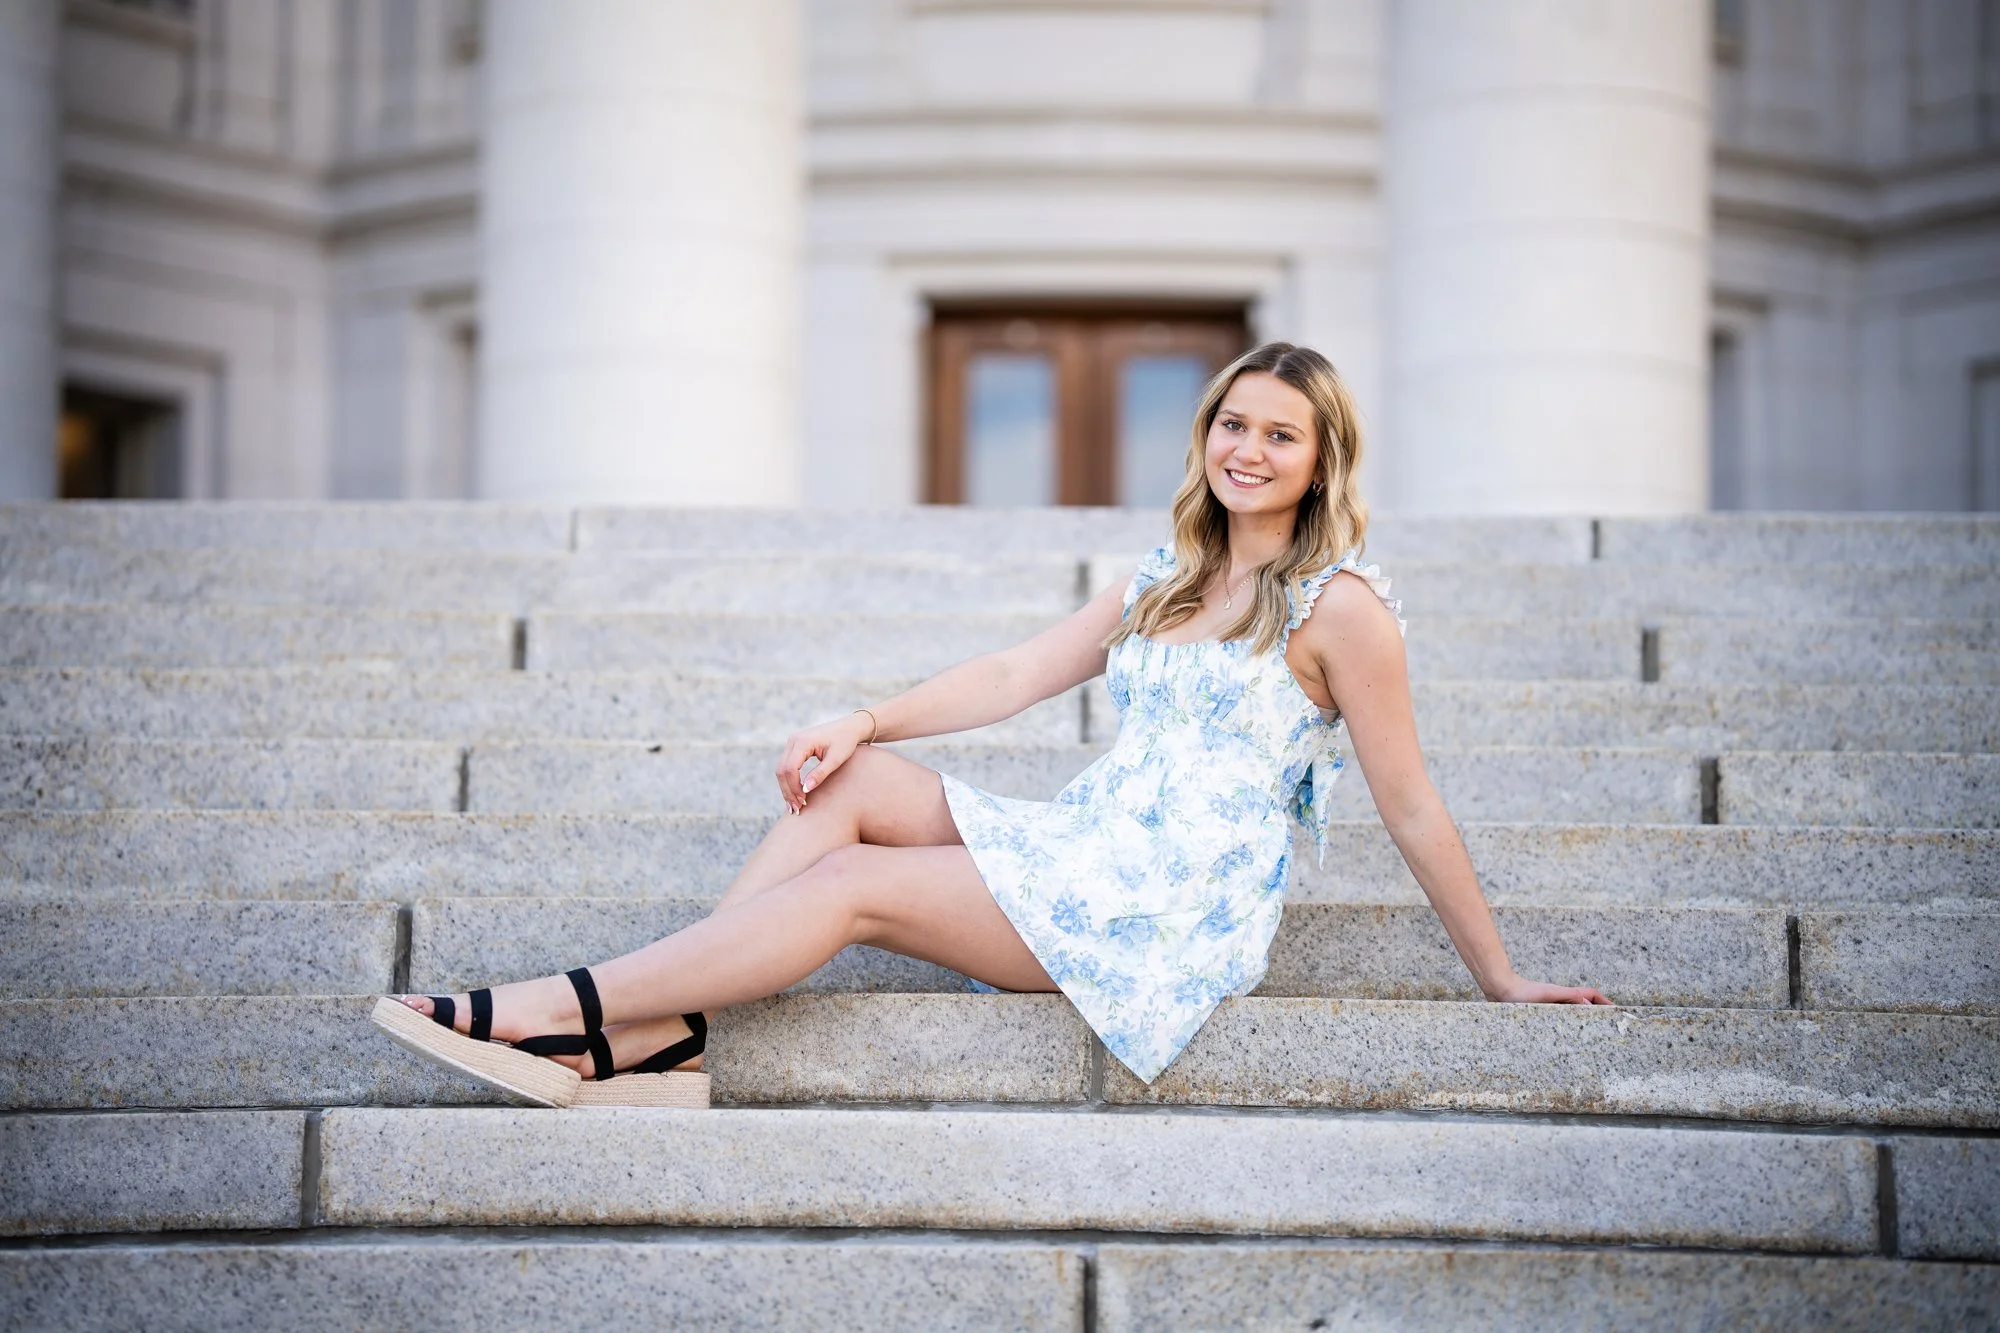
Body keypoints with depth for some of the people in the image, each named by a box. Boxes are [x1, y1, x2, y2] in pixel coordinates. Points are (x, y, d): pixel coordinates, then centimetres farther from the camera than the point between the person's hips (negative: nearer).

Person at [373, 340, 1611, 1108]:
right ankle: (660, 1031, -19)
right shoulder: (1169, 579, 16)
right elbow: (1019, 673, 14)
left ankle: (568, 1009, -18)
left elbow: (1414, 811, -6)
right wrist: (868, 719, 1)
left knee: (854, 885, -17)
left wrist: (1502, 979, -3)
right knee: (853, 780, -8)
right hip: (1089, 847, 8)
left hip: (1179, 914, -8)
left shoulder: (1339, 606, -8)